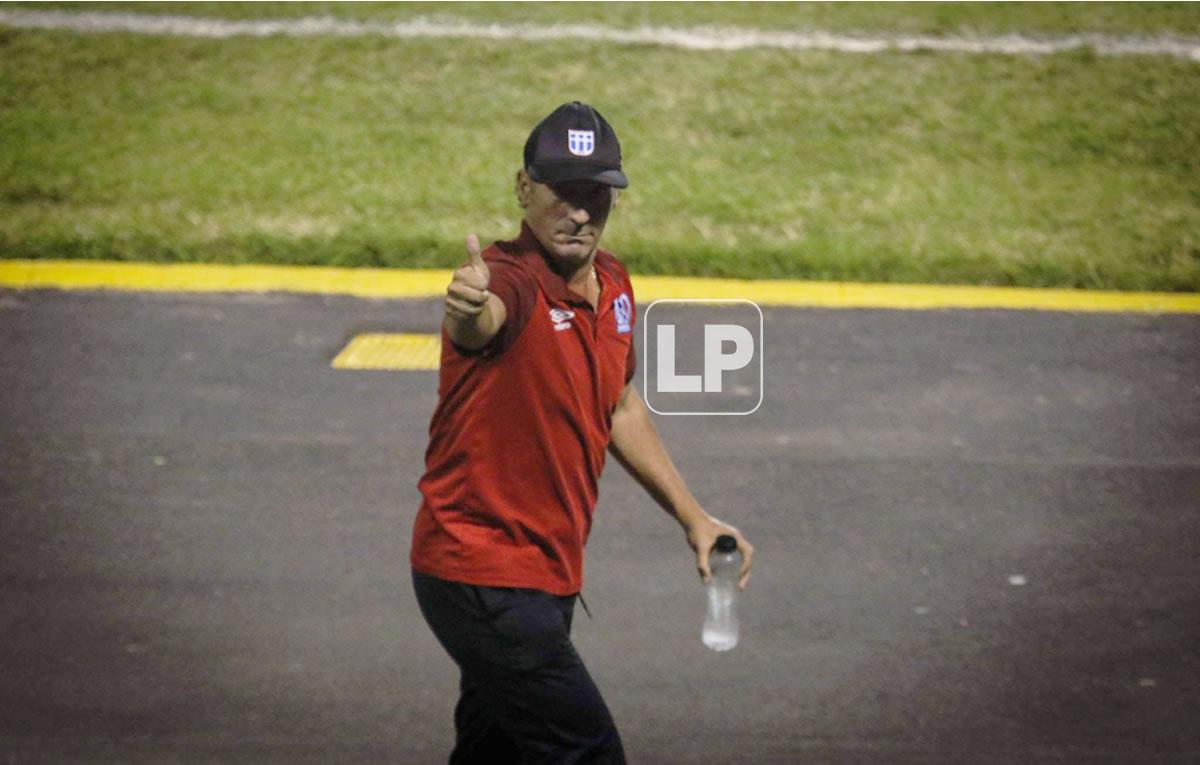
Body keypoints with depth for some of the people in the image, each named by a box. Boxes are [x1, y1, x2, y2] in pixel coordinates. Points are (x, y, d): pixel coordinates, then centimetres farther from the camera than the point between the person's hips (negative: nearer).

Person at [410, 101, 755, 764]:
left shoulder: (612, 283, 5)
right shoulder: (511, 278, -21)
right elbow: (482, 320, -47)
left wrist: (692, 518, 20)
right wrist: (469, 305, -70)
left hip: (547, 573, 9)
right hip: (480, 578, -9)